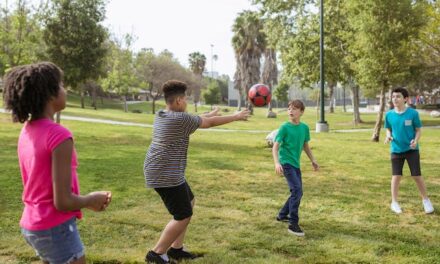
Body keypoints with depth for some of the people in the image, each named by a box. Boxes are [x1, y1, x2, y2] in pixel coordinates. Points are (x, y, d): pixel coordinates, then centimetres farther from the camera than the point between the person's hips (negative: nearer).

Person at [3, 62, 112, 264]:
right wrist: (91, 200, -4)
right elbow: (62, 202, -23)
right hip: (56, 229, -8)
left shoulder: (26, 132, 4)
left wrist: (88, 199, 10)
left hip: (32, 225, 8)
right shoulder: (59, 136, -22)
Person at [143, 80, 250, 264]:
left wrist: (210, 114, 36)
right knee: (183, 216, -4)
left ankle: (176, 249, 24)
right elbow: (209, 123, -6)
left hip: (160, 171, 10)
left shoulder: (161, 116, 11)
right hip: (166, 175, -10)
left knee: (188, 203, 21)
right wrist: (235, 117, 7)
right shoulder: (181, 119, -16)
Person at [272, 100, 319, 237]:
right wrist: (277, 163, -29)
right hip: (286, 163, -7)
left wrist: (313, 161, 15)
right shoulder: (284, 127, -13)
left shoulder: (304, 128, 3)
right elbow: (275, 147, -15)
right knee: (297, 190, -18)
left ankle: (282, 215, 33)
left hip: (296, 164, 7)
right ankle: (293, 224, -11)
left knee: (297, 192, 13)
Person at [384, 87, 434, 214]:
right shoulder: (389, 114, -3)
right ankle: (394, 203, 16)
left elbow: (418, 130, -3)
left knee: (417, 176, 3)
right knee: (396, 176, 3)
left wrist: (416, 141, -20)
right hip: (396, 150, 2)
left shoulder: (413, 113, -10)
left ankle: (426, 200, 24)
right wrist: (388, 136, -12)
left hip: (412, 150, -2)